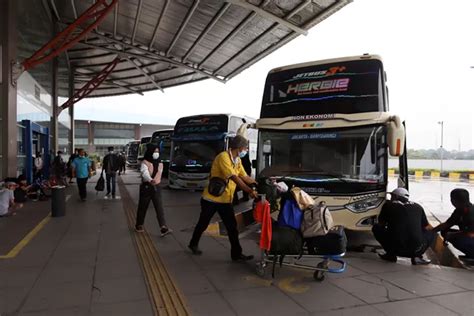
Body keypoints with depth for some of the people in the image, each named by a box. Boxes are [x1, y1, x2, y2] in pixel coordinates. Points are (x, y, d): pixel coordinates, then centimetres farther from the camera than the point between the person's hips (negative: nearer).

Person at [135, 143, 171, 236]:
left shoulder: (160, 163, 6)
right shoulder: (145, 163, -13)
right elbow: (145, 173, -32)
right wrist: (150, 180, -49)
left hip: (156, 187, 4)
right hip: (146, 187, -4)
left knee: (160, 208, -5)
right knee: (142, 208, 10)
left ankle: (163, 228, -11)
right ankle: (139, 225, 30)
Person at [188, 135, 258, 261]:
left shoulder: (237, 160, 5)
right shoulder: (223, 157, -23)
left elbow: (245, 177, 4)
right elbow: (235, 178, -28)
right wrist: (250, 192, -30)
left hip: (226, 200, 7)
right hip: (211, 199, -7)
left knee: (232, 227, 3)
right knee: (203, 224, 13)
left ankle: (236, 253, 10)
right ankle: (193, 244, 36)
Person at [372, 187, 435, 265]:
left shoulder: (388, 205, 10)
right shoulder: (418, 207, 16)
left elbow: (381, 225, 22)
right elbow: (427, 228, 25)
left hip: (396, 248, -1)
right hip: (416, 249, 2)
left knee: (376, 228, 23)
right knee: (431, 232, 31)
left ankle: (391, 254, 13)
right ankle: (417, 256, 11)